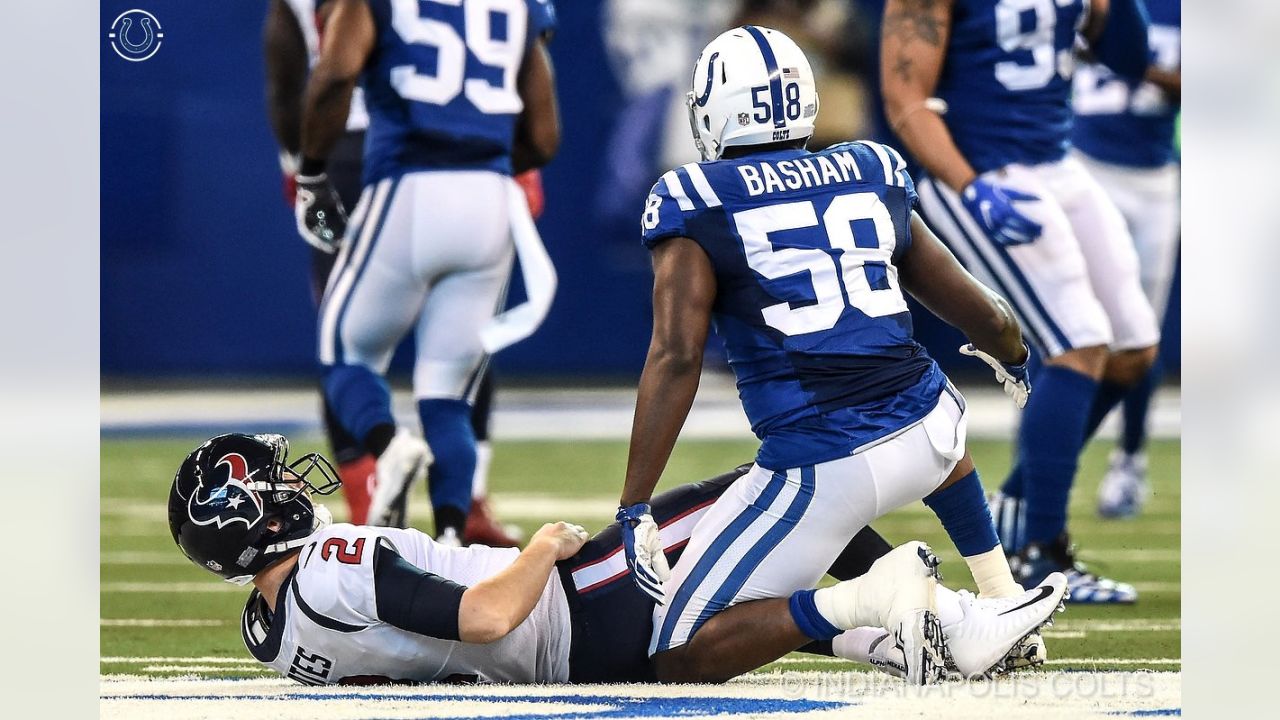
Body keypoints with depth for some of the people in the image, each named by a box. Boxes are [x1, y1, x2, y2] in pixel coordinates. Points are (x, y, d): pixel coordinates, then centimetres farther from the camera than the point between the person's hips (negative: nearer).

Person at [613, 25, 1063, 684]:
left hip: (821, 476, -5)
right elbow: (983, 315, 18)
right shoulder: (873, 180, 12)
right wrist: (1013, 362, 42)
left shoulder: (698, 208, -1)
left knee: (679, 659, 3)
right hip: (924, 438, 5)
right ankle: (1003, 603, 33)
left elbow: (676, 358, -12)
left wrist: (635, 509, -12)